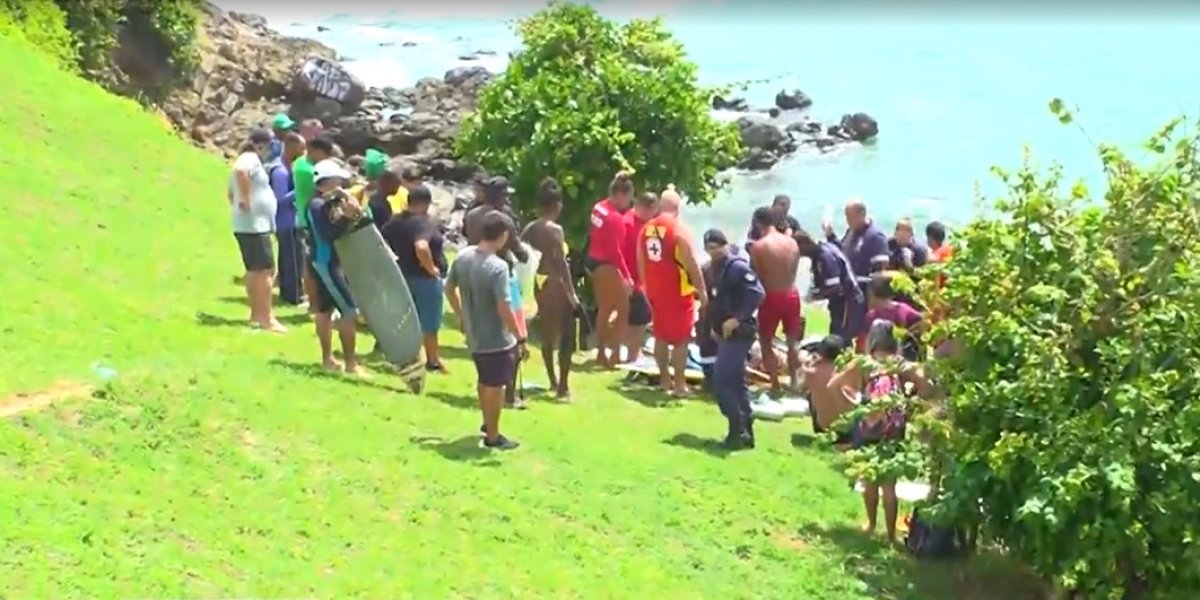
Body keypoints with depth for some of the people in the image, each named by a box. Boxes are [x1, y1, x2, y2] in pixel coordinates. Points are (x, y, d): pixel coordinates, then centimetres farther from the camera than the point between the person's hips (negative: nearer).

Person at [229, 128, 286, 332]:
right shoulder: (251, 159, -11)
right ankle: (266, 317, -10)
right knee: (266, 270, -9)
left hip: (247, 225, 11)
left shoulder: (247, 160, 20)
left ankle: (256, 314, 19)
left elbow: (231, 193, 32)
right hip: (255, 224, -11)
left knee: (254, 270, 14)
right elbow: (240, 171, -36)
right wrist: (246, 199, -29)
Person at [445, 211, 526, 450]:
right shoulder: (498, 266, -26)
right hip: (496, 339, -7)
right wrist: (520, 338, -17)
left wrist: (461, 316, 21)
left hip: (474, 336, 7)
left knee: (485, 383, 26)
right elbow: (503, 308, -27)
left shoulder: (463, 256, -4)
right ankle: (493, 437, 20)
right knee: (494, 387, 8)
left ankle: (488, 423, 42)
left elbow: (449, 289, 8)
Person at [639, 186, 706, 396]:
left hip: (655, 290, 6)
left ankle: (665, 379, 23)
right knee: (681, 338, 1)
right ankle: (679, 383, 2)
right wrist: (702, 289, -8)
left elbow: (641, 262, 11)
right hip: (678, 291, -6)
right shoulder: (679, 229, -14)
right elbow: (691, 262, -16)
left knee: (661, 335, 16)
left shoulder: (646, 228, 6)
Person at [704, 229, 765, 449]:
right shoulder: (716, 269, 14)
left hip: (738, 333, -10)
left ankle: (738, 430, -6)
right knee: (735, 382, 13)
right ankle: (745, 431, 20)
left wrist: (737, 319, -25)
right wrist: (715, 326, 10)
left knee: (721, 381, -11)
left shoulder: (738, 267, -14)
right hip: (726, 333, 10)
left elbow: (758, 294, -23)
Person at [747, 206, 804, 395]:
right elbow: (794, 271, 6)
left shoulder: (758, 246, -14)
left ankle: (776, 385, 8)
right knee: (793, 342, 18)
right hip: (792, 295, 4)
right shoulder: (792, 242, -1)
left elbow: (755, 276, -8)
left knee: (766, 342, 10)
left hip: (771, 298, -4)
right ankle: (794, 381, 24)